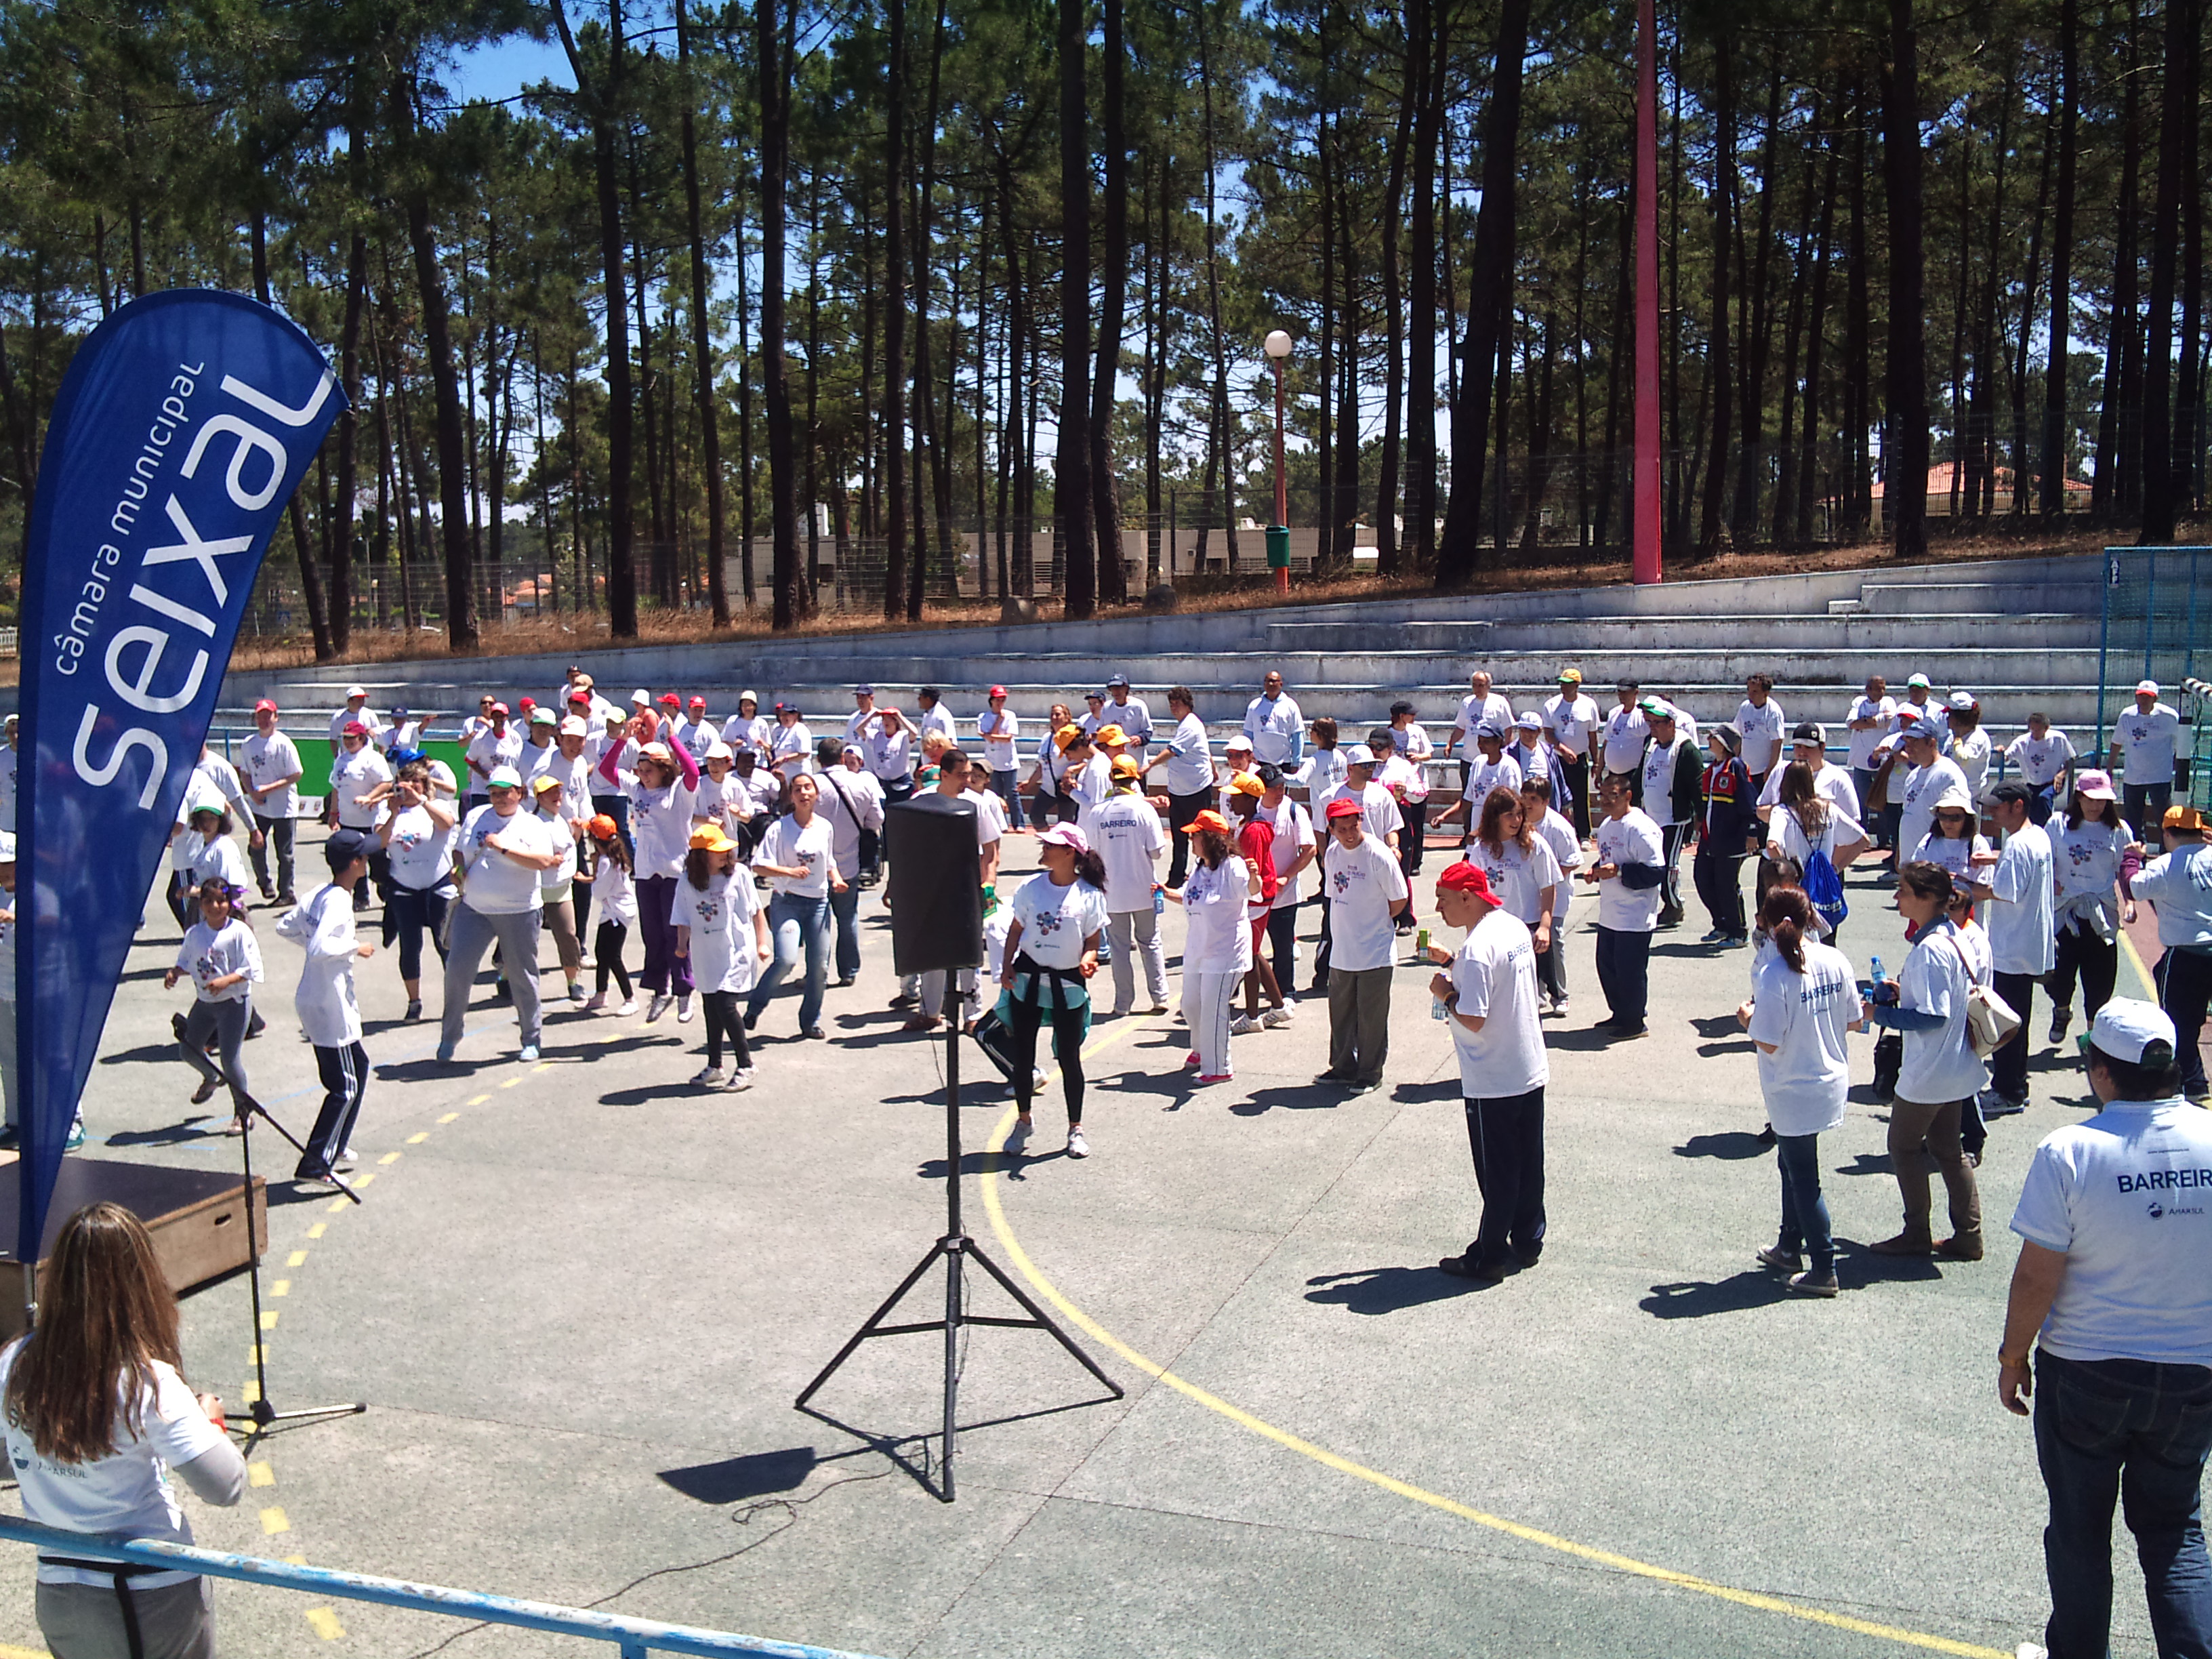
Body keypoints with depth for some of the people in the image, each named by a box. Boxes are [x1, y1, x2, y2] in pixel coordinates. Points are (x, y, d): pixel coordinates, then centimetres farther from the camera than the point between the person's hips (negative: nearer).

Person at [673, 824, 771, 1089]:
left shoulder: (738, 874, -5)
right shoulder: (687, 883, 0)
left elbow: (756, 910, 2)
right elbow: (684, 920, 5)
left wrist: (762, 943, 2)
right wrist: (682, 945, -11)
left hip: (737, 952, -4)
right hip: (706, 955, 4)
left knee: (726, 1006, -13)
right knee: (712, 1010, 12)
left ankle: (745, 1065, 0)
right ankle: (714, 1066, 25)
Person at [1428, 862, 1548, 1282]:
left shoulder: (1477, 949, -24)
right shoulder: (1514, 926, 4)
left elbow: (1472, 1019, -26)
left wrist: (1445, 993, -10)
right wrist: (1451, 963, 9)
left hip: (1493, 1083, -9)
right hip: (1531, 1071, 9)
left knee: (1497, 1174, 3)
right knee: (1528, 1164, 18)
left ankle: (1488, 1259, 15)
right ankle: (1528, 1242, 31)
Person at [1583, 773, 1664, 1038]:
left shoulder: (1642, 829, -17)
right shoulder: (1606, 825, 12)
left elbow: (1655, 872, -21)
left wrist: (1619, 872, -25)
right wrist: (1596, 871, 6)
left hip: (1635, 917, -9)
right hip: (1609, 914, 9)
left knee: (1630, 971, -1)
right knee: (1606, 966, 16)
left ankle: (1634, 1022, 15)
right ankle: (1619, 1014, 32)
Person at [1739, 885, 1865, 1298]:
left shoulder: (1773, 974, -24)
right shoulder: (1835, 960, -7)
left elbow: (1768, 1043, -23)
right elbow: (1855, 1022, 1)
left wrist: (1747, 1018, -4)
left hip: (1793, 1092, -6)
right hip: (1831, 1080, 6)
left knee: (1803, 1179, 7)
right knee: (1793, 1164, 24)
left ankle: (1824, 1270, 14)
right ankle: (1789, 1248, 37)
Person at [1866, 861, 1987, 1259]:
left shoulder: (1929, 950, -26)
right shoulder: (1956, 938, 4)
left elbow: (1933, 1016, -27)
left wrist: (1880, 1013, -18)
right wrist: (1903, 991, 8)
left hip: (1928, 1074, -9)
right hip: (1957, 1069, 9)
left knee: (1903, 1147, 7)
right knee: (1947, 1148, 18)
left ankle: (1916, 1234, 18)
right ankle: (1968, 1236, 24)